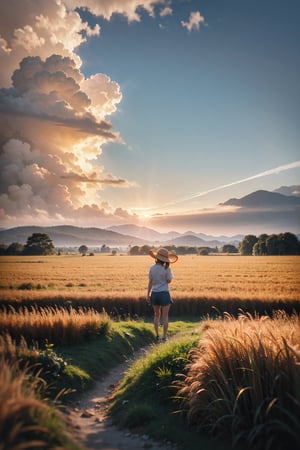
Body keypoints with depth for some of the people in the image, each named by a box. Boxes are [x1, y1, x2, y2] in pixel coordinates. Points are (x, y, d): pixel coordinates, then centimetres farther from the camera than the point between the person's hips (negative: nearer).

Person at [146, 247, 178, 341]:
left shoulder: (152, 268, -1)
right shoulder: (166, 268, -11)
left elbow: (150, 282, 1)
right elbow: (169, 281, -5)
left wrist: (148, 295, 6)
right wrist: (168, 267, -1)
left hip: (154, 293, 3)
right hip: (164, 293, -3)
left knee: (157, 315, 16)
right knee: (165, 316, 5)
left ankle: (157, 335, 16)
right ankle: (164, 336, 6)